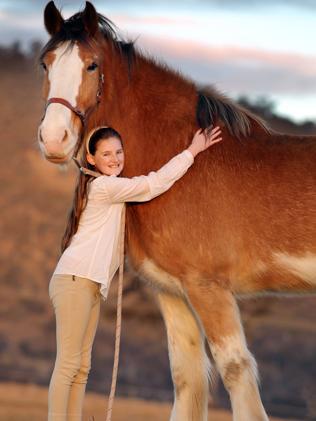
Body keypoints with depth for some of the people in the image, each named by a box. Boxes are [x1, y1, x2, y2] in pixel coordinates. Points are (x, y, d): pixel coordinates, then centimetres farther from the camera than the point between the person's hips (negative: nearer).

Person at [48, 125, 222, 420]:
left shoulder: (112, 187, 20)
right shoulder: (103, 186, -9)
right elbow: (154, 184, -11)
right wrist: (192, 150, -5)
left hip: (90, 285, 10)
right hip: (75, 281, -10)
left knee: (81, 366, 8)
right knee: (68, 364, -12)